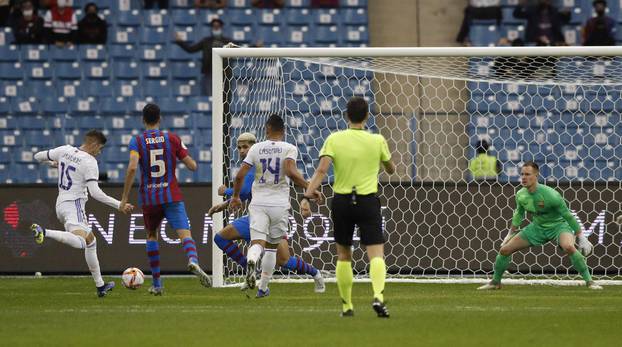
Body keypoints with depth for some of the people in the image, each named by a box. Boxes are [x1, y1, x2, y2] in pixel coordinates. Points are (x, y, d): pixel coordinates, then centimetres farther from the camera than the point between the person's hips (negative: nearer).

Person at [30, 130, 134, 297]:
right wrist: (119, 205, -13)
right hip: (74, 204, -9)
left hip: (60, 203, 9)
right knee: (80, 242, -32)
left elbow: (38, 156, 18)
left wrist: (53, 163, 38)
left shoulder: (64, 150, 7)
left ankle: (100, 286, 26)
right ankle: (43, 232, -45)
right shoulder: (90, 162, -12)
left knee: (90, 241, 22)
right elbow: (95, 192, -19)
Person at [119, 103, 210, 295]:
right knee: (185, 233, -11)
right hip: (172, 196, -1)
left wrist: (125, 196, -12)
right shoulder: (172, 138, 3)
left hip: (148, 198, 1)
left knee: (151, 236, 21)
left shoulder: (136, 141, 0)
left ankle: (157, 284, 18)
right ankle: (193, 260, -45)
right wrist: (182, 155, 26)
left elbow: (132, 166, -17)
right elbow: (192, 166, 3)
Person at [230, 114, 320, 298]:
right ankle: (263, 287, 18)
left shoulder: (256, 148, 3)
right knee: (272, 246, 15)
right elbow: (291, 172, -20)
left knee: (257, 242, -7)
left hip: (258, 203, 0)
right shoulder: (289, 148, -2)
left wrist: (236, 197, 16)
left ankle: (251, 262, -43)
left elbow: (240, 175, 0)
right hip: (280, 205, 0)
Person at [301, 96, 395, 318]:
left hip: (341, 201, 1)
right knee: (376, 254, -5)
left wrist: (307, 196, -15)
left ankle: (346, 306, 17)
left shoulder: (334, 140, -2)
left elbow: (321, 171, -13)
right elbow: (391, 169, 15)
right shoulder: (377, 141, 0)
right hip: (368, 200, -1)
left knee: (343, 255, 15)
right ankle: (378, 296, -29)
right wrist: (390, 167, 37)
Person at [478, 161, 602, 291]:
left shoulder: (550, 195, -29)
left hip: (558, 225, -6)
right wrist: (510, 234, 20)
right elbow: (519, 214, 11)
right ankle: (495, 282, 23)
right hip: (537, 226, 6)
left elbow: (568, 215, -20)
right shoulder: (521, 195, -11)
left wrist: (581, 237, -17)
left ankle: (589, 281, -25)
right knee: (504, 250, -1)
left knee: (568, 247, -38)